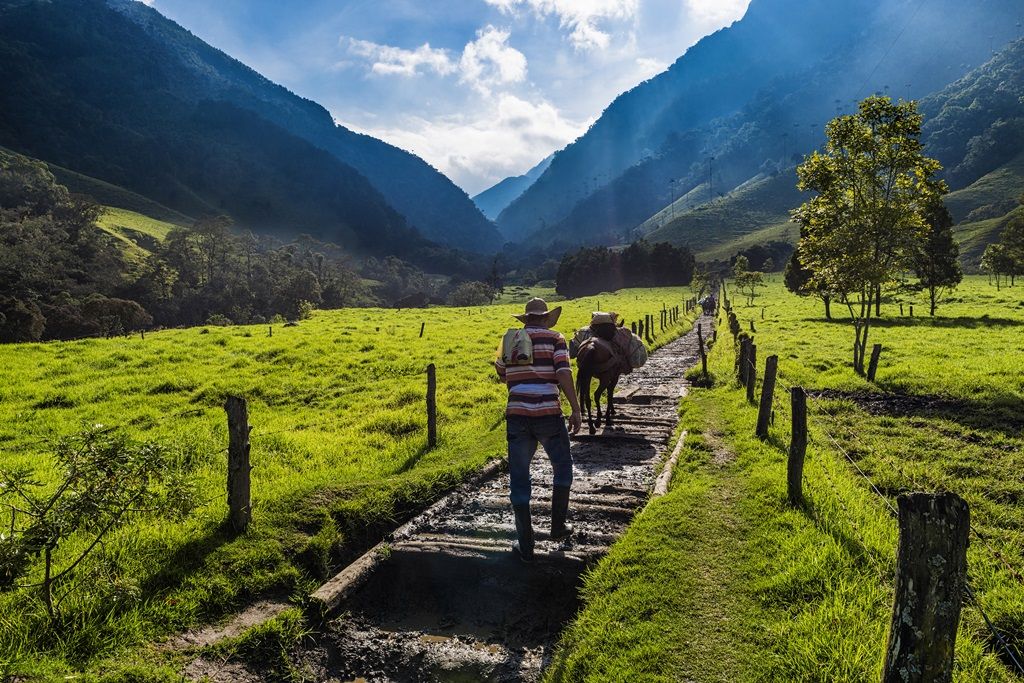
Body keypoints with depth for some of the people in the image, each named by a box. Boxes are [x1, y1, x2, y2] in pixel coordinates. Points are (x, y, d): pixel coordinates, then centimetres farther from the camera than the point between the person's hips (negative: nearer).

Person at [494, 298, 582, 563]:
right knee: (562, 469, 22)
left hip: (517, 415, 2)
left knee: (519, 479, 8)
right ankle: (558, 526, 27)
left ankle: (525, 545, 12)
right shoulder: (554, 338, 2)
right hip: (548, 414, -2)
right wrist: (576, 409, -9)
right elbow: (563, 374, -11)